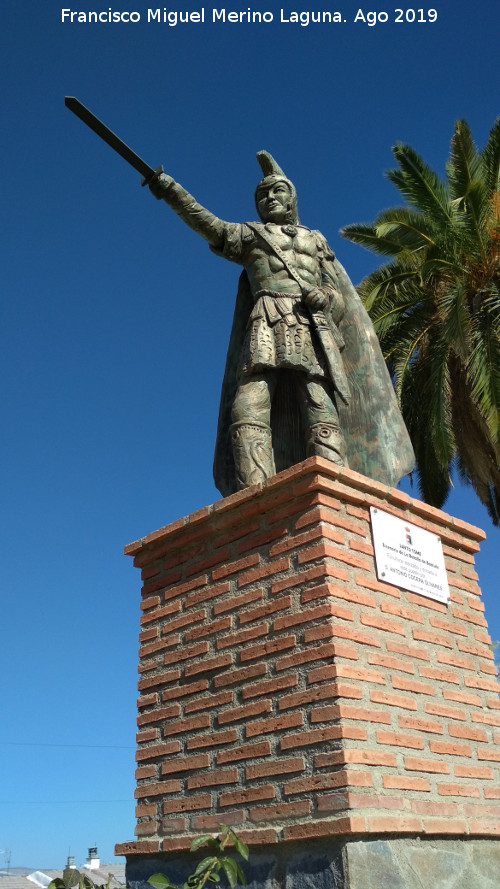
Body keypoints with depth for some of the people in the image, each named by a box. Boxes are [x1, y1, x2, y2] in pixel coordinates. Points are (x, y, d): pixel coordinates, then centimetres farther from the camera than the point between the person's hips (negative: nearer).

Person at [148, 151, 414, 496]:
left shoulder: (316, 241, 30)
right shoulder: (249, 234, 27)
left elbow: (341, 298, 21)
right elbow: (212, 227, 7)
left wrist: (324, 297, -3)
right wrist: (172, 191, -7)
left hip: (312, 332, 1)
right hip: (267, 331, -1)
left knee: (322, 418, -18)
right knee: (249, 412, -22)